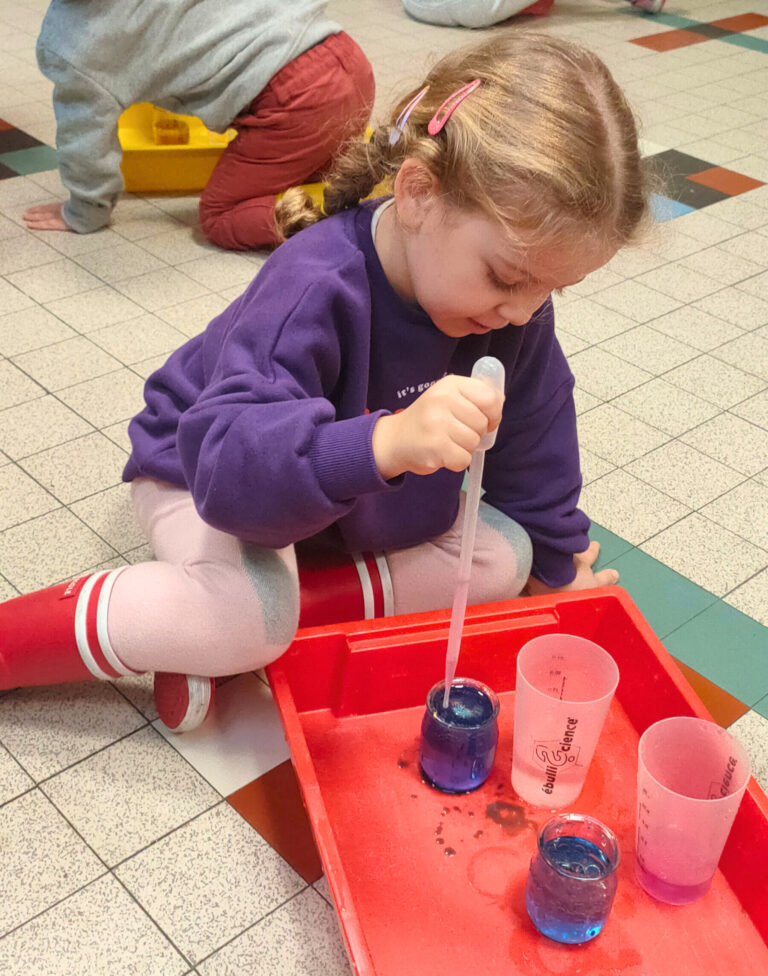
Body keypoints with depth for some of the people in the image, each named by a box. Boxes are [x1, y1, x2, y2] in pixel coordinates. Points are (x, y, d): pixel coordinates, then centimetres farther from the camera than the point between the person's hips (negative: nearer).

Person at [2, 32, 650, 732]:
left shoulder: (513, 285, -17)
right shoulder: (315, 287, -38)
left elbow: (533, 430, 0)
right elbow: (229, 466, -48)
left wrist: (554, 561, 10)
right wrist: (385, 442, -65)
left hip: (370, 488, 8)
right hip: (208, 478, -7)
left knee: (505, 555, -9)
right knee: (249, 617, -36)